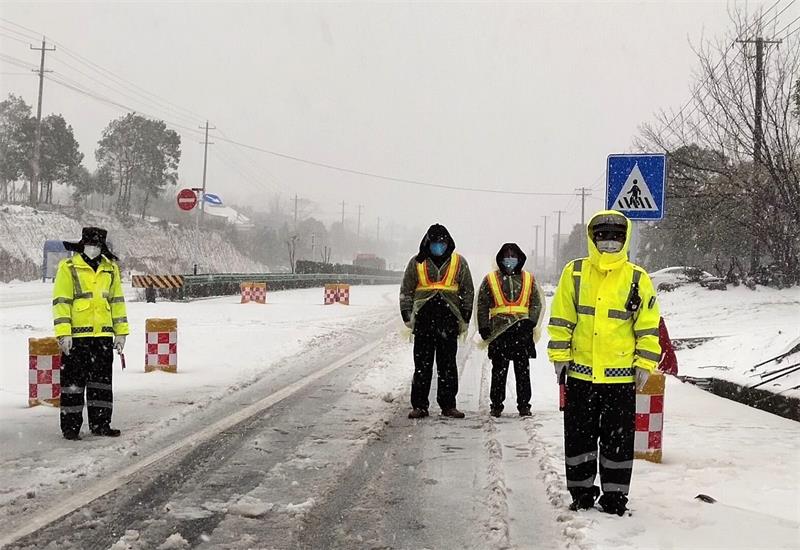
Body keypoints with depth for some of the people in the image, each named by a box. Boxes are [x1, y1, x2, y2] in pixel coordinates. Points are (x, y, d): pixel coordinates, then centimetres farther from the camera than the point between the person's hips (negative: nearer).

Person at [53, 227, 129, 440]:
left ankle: (100, 423, 19)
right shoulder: (68, 268, -1)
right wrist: (63, 333, -13)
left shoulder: (111, 269, 12)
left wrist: (121, 332, 10)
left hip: (103, 334, 4)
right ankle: (70, 426, 9)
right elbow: (61, 301, -6)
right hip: (77, 335, -4)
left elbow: (117, 301, 16)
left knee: (102, 380, 10)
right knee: (74, 380, 1)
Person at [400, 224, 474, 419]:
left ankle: (448, 405, 11)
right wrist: (407, 317, 4)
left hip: (449, 321, 0)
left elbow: (468, 292, 11)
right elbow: (406, 291, 11)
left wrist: (464, 319, 6)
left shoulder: (459, 262, 7)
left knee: (448, 365, 4)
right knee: (422, 365, 2)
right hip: (423, 319, 0)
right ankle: (419, 406, 7)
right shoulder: (417, 262, 7)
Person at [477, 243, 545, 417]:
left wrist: (530, 322, -6)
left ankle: (524, 405, 11)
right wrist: (484, 328, -2)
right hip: (498, 331, -1)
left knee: (523, 370, 4)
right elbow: (482, 306, 6)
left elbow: (537, 303, 10)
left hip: (522, 331, 1)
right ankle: (496, 405, 12)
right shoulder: (490, 280, 7)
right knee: (499, 371, 4)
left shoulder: (528, 279, 10)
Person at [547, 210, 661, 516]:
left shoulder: (637, 278, 1)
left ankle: (615, 496, 18)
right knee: (579, 435, 9)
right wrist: (560, 356, 1)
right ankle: (582, 491, 23)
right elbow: (561, 319, 6)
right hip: (581, 371, 1)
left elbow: (648, 325, 4)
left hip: (621, 374, -1)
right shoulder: (575, 273, 3)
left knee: (618, 438, 6)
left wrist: (645, 364, 0)